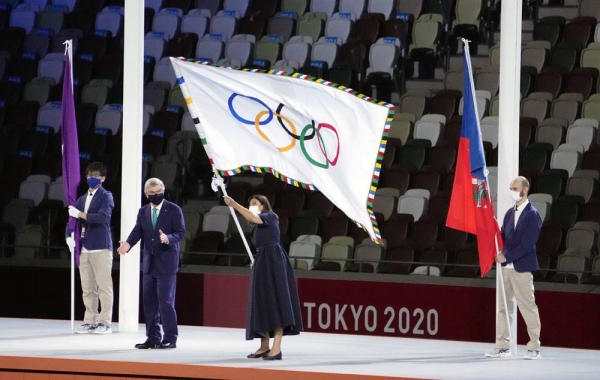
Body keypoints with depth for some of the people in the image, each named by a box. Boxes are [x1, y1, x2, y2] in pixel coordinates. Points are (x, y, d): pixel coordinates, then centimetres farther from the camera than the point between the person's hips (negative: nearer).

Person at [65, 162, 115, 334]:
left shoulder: (106, 196, -1)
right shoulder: (82, 199, 19)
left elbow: (102, 217, -17)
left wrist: (80, 214, -16)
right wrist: (69, 236, 0)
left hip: (101, 247, -6)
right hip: (84, 248, 6)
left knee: (104, 286, -5)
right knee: (87, 288, 6)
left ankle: (105, 322, -3)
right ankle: (90, 321, 10)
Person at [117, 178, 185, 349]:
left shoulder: (174, 210, -3)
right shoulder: (143, 211, 11)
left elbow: (180, 232, -8)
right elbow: (138, 231, 2)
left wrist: (168, 238, -29)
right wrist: (128, 243, -17)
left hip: (166, 263, -6)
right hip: (149, 263, 6)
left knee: (165, 301, -10)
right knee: (149, 302, 8)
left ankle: (170, 338, -4)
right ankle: (152, 337, 14)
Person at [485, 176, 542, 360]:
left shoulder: (532, 215, -10)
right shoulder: (510, 213, 12)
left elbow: (527, 244, -16)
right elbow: (503, 236, 11)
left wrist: (506, 256, -18)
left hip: (521, 268, -7)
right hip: (506, 267, 7)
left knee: (527, 307, -2)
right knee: (503, 307, 7)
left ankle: (534, 348, 4)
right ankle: (503, 346, 11)